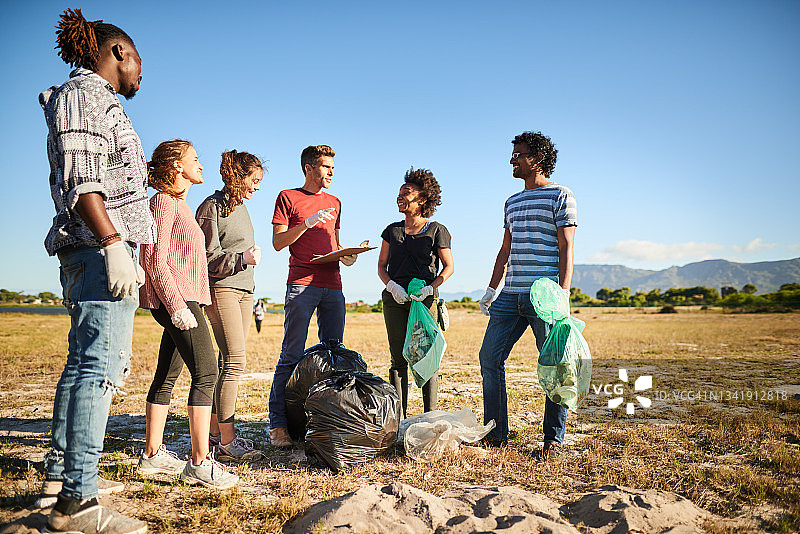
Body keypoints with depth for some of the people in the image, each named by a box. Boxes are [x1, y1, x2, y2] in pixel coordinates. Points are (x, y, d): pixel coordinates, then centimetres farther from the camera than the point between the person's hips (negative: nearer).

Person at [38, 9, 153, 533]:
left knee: (85, 361, 14)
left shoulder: (96, 99, 27)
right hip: (99, 244, -11)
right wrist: (114, 245, -23)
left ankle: (60, 474, 23)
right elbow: (80, 179, -16)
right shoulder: (86, 92, -3)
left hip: (97, 248, 11)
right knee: (102, 364, -15)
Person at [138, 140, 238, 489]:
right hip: (175, 296, -10)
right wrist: (177, 305, -22)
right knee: (205, 372, -15)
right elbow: (155, 260, -15)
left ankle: (153, 454, 19)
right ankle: (200, 462, -15)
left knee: (167, 376, 12)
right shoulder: (163, 202, -7)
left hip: (184, 299, 10)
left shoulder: (179, 205, 23)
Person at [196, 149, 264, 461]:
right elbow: (207, 258, -11)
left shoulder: (241, 208, 19)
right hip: (221, 289, -8)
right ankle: (226, 441, -10)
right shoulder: (212, 207, -6)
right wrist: (242, 258, -20)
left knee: (228, 362, 6)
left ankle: (215, 430, 13)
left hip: (244, 289, 8)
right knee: (235, 362, -14)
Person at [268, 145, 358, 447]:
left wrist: (346, 255, 6)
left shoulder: (334, 203, 22)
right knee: (292, 355, -6)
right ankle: (278, 424, -1)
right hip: (302, 284, -5)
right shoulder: (288, 197, 7)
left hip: (333, 286, 6)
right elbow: (278, 242, -1)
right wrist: (308, 222, -11)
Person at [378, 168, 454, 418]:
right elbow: (382, 265, 14)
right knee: (399, 359, 3)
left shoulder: (437, 231, 2)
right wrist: (392, 286, -5)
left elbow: (449, 266, 4)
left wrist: (430, 288, -11)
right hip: (394, 300, 3)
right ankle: (400, 418, 8)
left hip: (425, 299, -3)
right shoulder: (392, 230, 12)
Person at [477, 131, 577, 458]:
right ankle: (496, 433, 13)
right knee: (489, 358, 2)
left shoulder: (560, 196, 2)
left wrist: (562, 295, -14)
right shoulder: (512, 202, 21)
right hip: (511, 295, 7)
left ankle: (553, 439, 11)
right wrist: (491, 290, 18)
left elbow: (566, 249, -5)